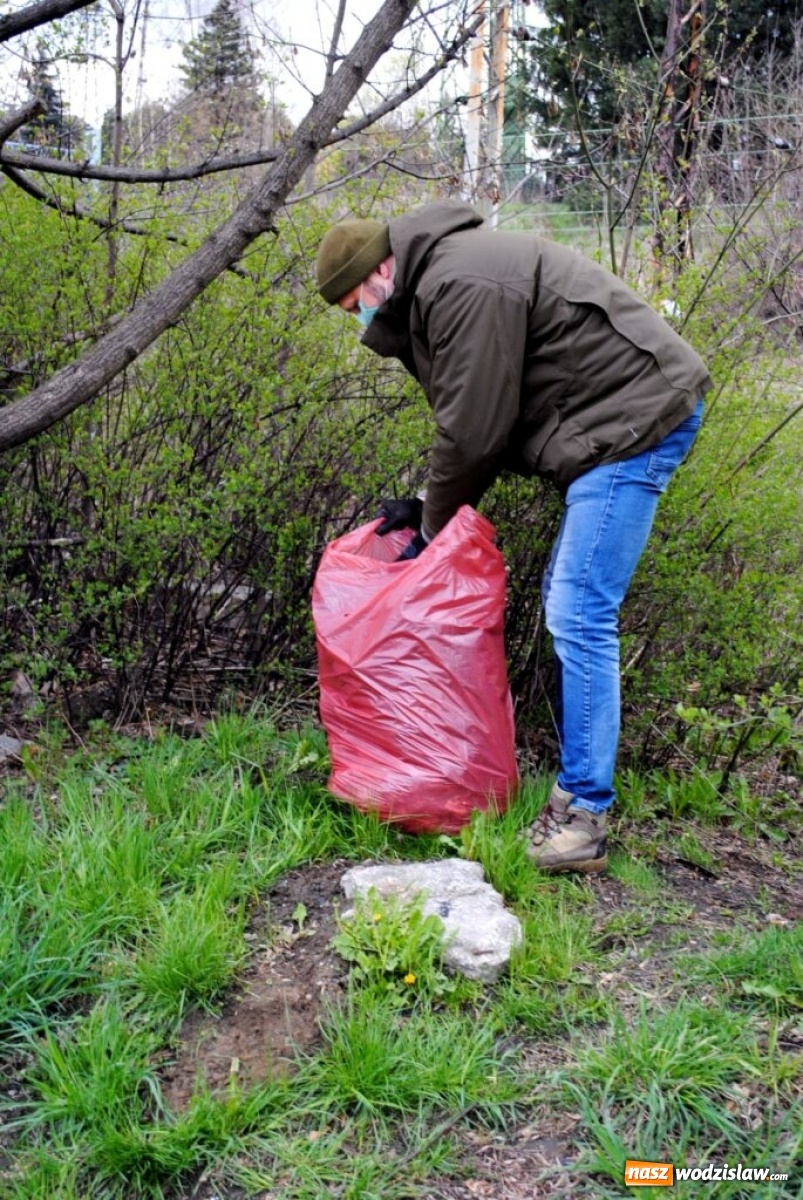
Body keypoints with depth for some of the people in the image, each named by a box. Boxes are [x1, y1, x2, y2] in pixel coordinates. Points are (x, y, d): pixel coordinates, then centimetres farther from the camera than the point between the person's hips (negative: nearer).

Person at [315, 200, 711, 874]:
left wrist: (432, 524, -3)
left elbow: (474, 430, -18)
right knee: (568, 604, 14)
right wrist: (427, 504, 10)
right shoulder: (438, 282, 18)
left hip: (635, 418, -11)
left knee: (580, 616, -13)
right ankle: (580, 778, 22)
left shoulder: (462, 284, -17)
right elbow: (476, 422, 19)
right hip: (619, 420, 11)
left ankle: (584, 814, -6)